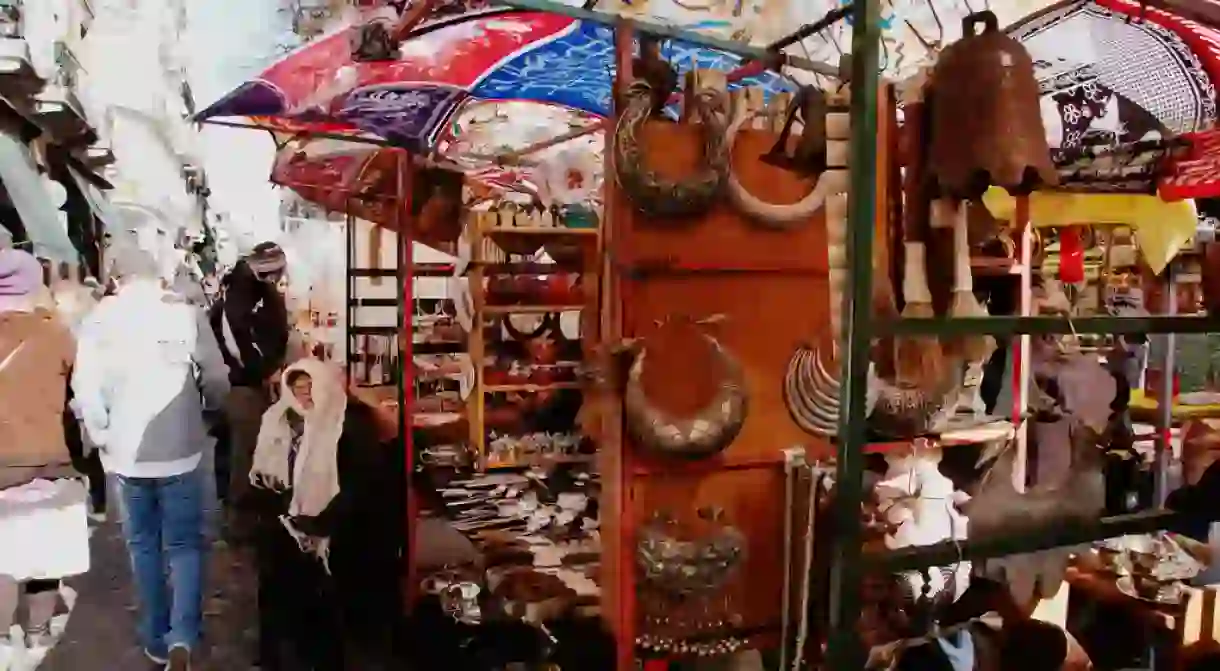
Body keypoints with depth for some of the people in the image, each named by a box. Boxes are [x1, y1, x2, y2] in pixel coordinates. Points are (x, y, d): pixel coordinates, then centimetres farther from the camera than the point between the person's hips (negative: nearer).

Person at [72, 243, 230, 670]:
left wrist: (101, 435, 5)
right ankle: (182, 637, -7)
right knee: (184, 543, 8)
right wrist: (206, 409, 15)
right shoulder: (185, 312, -6)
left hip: (126, 451, 1)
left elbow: (84, 385, -8)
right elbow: (216, 377, -6)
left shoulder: (101, 318, -3)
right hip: (179, 449, -1)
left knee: (143, 543, 16)